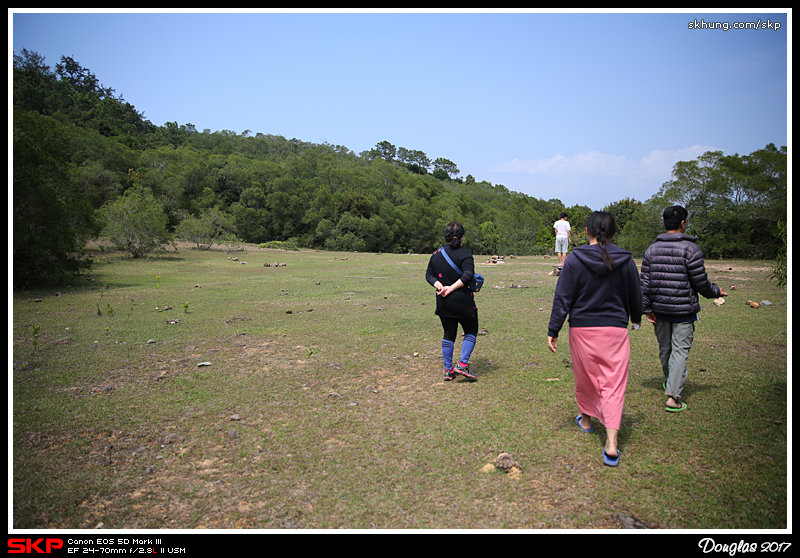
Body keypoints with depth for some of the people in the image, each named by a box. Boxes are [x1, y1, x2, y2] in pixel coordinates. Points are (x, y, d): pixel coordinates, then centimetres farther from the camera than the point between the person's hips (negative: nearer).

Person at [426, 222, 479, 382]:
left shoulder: (437, 254, 8)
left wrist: (439, 286, -5)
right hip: (463, 302, -5)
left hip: (443, 303, 5)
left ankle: (448, 370, 15)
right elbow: (468, 275, -21)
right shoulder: (465, 254, -10)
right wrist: (451, 288, -17)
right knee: (471, 332, 12)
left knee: (448, 335, 13)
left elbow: (429, 275, 8)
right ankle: (462, 364, 0)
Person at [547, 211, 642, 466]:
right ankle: (611, 443, -8)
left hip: (582, 330, 0)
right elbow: (635, 295, 11)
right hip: (615, 330, 1)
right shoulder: (625, 261, -1)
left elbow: (562, 299, -8)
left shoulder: (574, 260, -8)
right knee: (614, 383, 0)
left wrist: (553, 331, -2)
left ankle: (586, 419, 41)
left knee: (584, 377, 19)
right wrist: (636, 318, 30)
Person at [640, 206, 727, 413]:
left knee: (664, 348, 18)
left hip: (660, 309, 5)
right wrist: (716, 292, 11)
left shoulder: (652, 248, 4)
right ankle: (673, 395, -9)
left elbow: (645, 282, 2)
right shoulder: (690, 249, -11)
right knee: (680, 351, -2)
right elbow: (701, 282, -9)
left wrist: (647, 308, 6)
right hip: (684, 310, -5)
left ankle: (671, 382, 40)